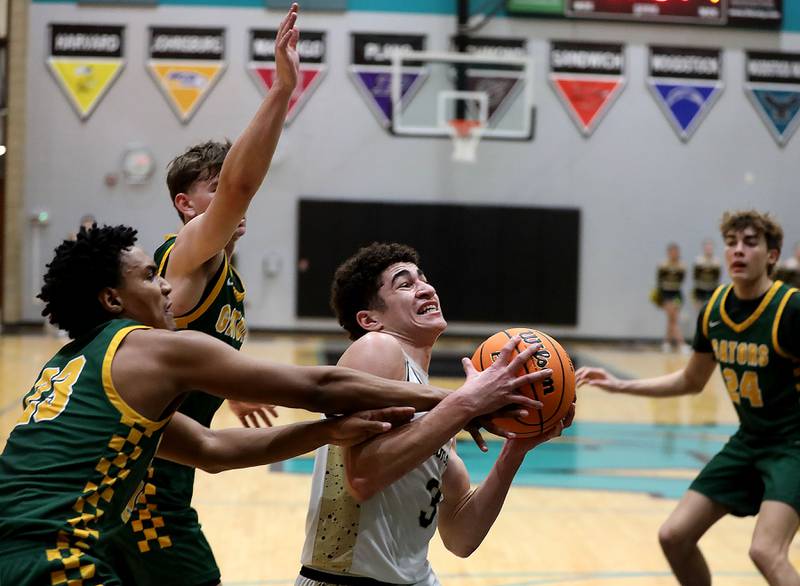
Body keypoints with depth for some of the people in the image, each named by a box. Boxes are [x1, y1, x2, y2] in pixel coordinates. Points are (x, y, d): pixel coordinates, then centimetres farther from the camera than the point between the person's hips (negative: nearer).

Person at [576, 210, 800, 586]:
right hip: (747, 441, 7)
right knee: (674, 536, 3)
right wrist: (620, 386, 8)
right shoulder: (714, 310, -1)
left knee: (766, 551, -26)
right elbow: (692, 382, 14)